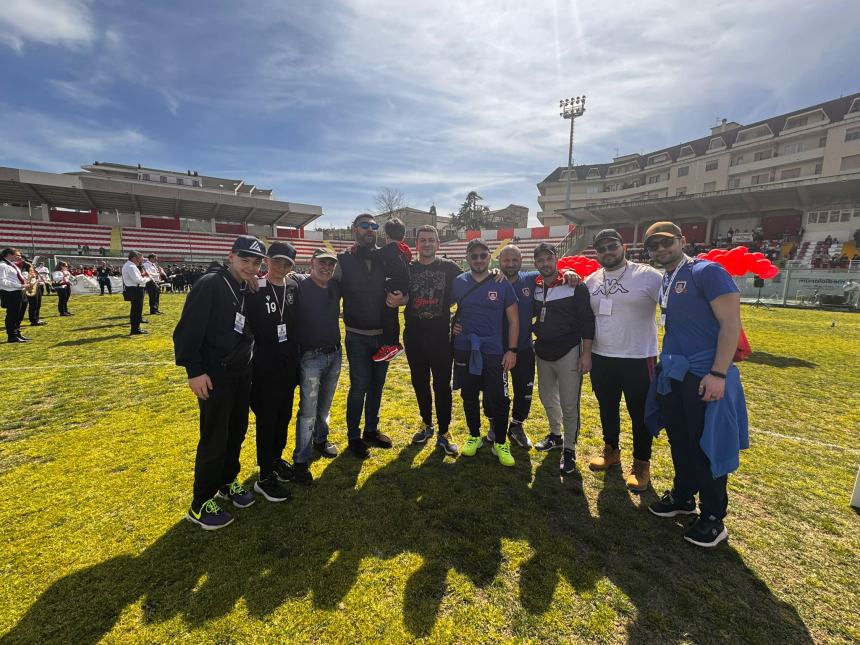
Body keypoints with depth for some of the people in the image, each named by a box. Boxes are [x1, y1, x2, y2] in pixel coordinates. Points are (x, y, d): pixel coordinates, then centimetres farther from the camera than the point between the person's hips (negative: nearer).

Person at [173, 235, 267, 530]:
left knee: (237, 433, 17)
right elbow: (187, 330, -18)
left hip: (242, 374, 7)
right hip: (215, 376, -7)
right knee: (214, 439, 1)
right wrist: (194, 371, -19)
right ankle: (200, 505, 18)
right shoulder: (210, 284, -15)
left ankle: (227, 482, 38)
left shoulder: (249, 291, 9)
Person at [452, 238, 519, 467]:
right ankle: (474, 436, 33)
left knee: (499, 399, -1)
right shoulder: (458, 282, 2)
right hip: (464, 349, 2)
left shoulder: (502, 284, -2)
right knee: (469, 396, 13)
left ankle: (501, 443, 20)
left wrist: (512, 350, -5)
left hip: (494, 351, -2)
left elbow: (513, 319, 1)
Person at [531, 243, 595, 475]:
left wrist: (586, 353, -13)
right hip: (543, 353, 6)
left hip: (569, 353, -6)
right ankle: (555, 435, 40)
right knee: (547, 397, 19)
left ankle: (569, 448, 17)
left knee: (569, 404, 0)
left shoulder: (574, 287, -10)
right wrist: (536, 331, 2)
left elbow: (586, 321, -11)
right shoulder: (534, 288, 5)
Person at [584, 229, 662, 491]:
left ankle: (641, 463, 28)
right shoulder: (591, 281, 5)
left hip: (638, 359, -4)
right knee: (607, 408, 19)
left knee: (640, 414, 9)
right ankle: (611, 450, 40)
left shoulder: (648, 276, -11)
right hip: (600, 358, 5)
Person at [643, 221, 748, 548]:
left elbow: (731, 324, -16)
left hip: (704, 376, -7)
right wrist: (661, 361, 16)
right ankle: (683, 497, 35)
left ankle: (713, 517, 21)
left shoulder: (707, 272, -11)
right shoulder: (662, 281, 11)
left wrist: (718, 373, -22)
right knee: (679, 440, 17)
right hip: (671, 374, 7)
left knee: (707, 446, 4)